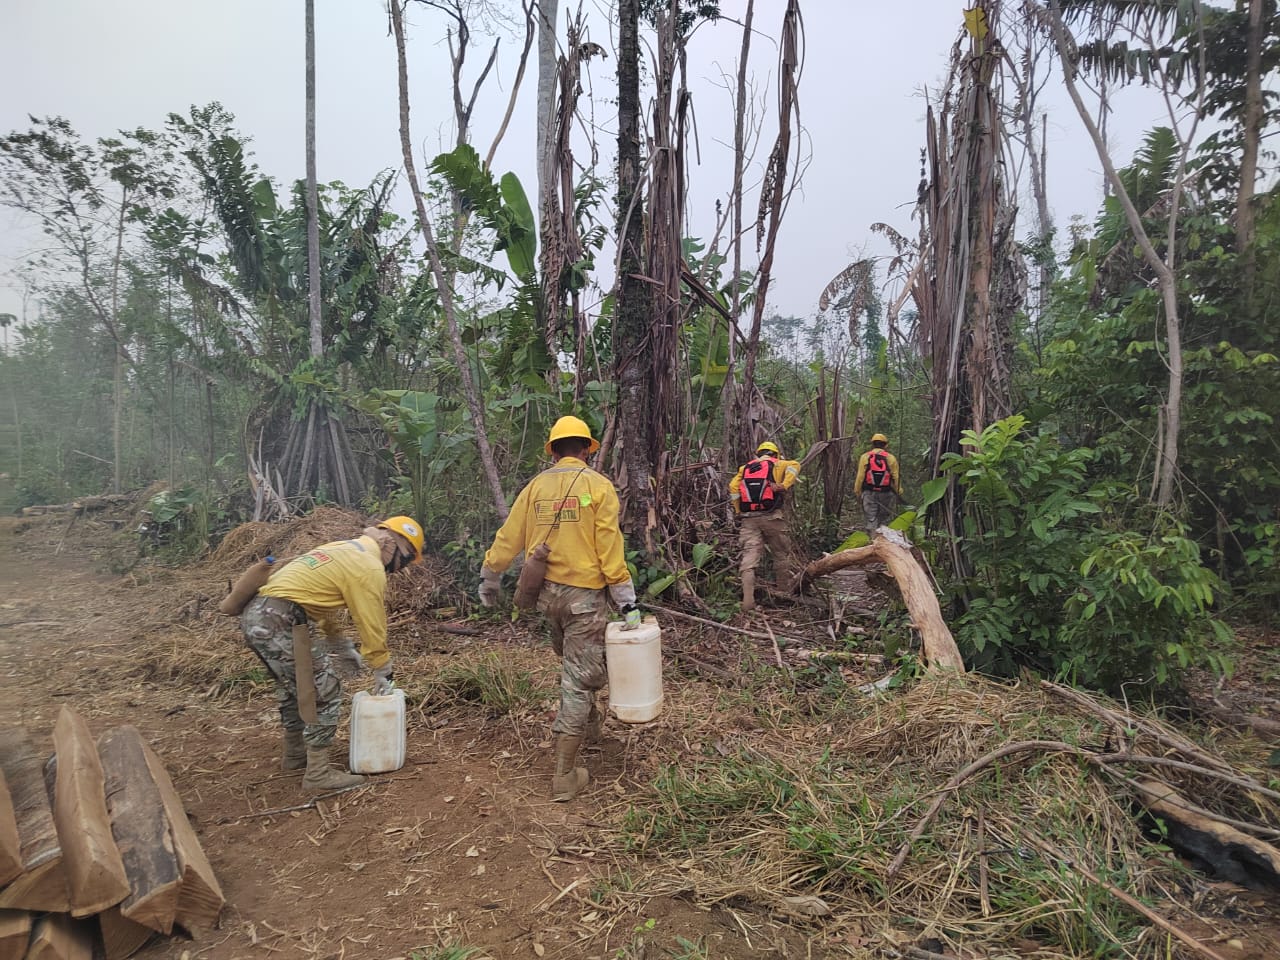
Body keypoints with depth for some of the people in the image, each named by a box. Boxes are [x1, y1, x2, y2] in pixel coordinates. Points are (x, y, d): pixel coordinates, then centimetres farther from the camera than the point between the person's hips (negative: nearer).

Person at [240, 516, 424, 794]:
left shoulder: (344, 550, 21)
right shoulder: (369, 568, -8)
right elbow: (372, 627, -4)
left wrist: (342, 645, 33)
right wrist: (383, 675, 9)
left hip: (255, 615, 10)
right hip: (280, 622, -10)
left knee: (293, 686, 26)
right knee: (324, 692, -1)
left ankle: (295, 754, 42)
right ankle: (318, 775, 4)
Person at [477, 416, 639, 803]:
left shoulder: (536, 486, 3)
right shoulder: (598, 485, -8)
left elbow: (508, 537, 5)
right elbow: (609, 548, -14)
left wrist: (489, 578, 20)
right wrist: (628, 603, -10)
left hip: (546, 591, 5)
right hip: (584, 593, -5)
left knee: (572, 661, 27)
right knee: (578, 677, 1)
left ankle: (588, 722, 44)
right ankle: (565, 775, 5)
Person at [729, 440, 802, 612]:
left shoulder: (745, 468, 17)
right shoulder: (777, 464, 11)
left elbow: (733, 487, 4)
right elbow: (794, 465, -9)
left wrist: (739, 511, 9)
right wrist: (784, 487, -12)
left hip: (749, 520, 2)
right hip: (772, 517, -2)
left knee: (750, 555, -5)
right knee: (782, 554, 15)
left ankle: (748, 599, -18)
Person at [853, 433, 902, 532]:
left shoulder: (865, 457, -1)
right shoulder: (891, 458, 0)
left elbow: (860, 476, -3)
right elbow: (896, 477, -1)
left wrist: (857, 491, 4)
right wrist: (899, 491, 8)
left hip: (869, 492, 0)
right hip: (886, 493, 0)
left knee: (871, 519, 2)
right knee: (884, 518, 11)